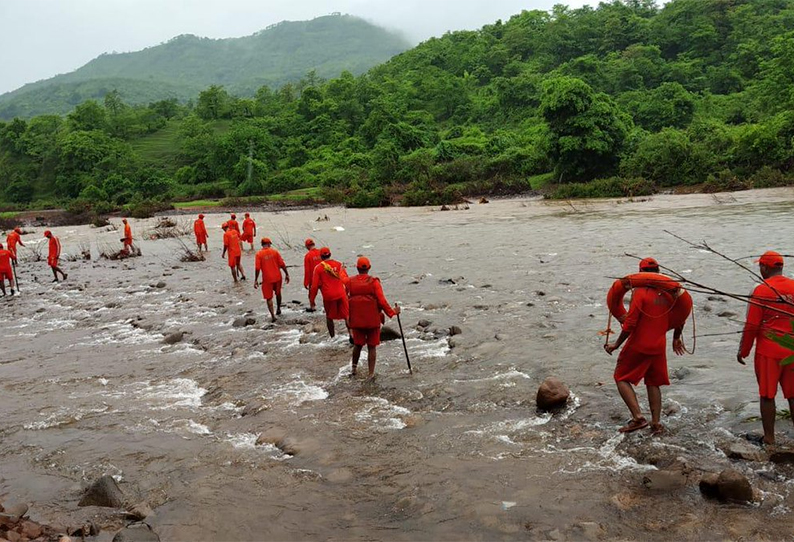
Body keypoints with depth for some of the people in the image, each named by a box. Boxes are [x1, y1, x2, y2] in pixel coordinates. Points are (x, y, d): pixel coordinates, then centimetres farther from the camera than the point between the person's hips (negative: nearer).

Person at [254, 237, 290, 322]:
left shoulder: (259, 254, -7)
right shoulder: (274, 251, -3)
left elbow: (257, 268, -11)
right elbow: (282, 264, -4)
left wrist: (256, 280, -4)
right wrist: (287, 274, 5)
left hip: (267, 279, -2)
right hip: (277, 277, 2)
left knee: (269, 298, 5)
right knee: (278, 293, 26)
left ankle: (273, 316, -2)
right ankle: (278, 309, 41)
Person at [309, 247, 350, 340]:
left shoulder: (318, 268, -2)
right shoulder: (338, 264, 3)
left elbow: (315, 286, -3)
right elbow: (346, 279, 3)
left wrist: (312, 300, 4)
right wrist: (348, 292, 14)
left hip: (328, 296, -1)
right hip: (341, 294, 1)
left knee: (329, 317, 16)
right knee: (347, 316, 7)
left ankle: (333, 337, 18)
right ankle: (351, 334, -5)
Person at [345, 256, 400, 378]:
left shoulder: (350, 282, -2)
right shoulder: (374, 282, -10)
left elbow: (346, 302, 5)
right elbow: (381, 301, -13)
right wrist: (392, 312, -2)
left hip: (356, 321, 2)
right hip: (373, 320, -2)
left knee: (358, 344, 20)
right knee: (372, 347, 7)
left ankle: (354, 368, 29)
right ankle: (371, 373, 9)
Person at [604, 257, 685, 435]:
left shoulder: (640, 292, -16)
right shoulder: (669, 292, 3)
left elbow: (630, 323, -20)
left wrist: (617, 344, -10)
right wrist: (676, 338, 30)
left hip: (638, 346, -6)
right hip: (659, 346, 6)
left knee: (622, 378, 7)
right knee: (653, 383, 17)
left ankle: (638, 417, -5)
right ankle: (656, 424, 16)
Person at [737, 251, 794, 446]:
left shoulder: (761, 290, -11)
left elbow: (751, 325, -11)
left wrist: (743, 351, 0)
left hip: (768, 351, -4)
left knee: (767, 395, 6)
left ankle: (769, 438, 12)